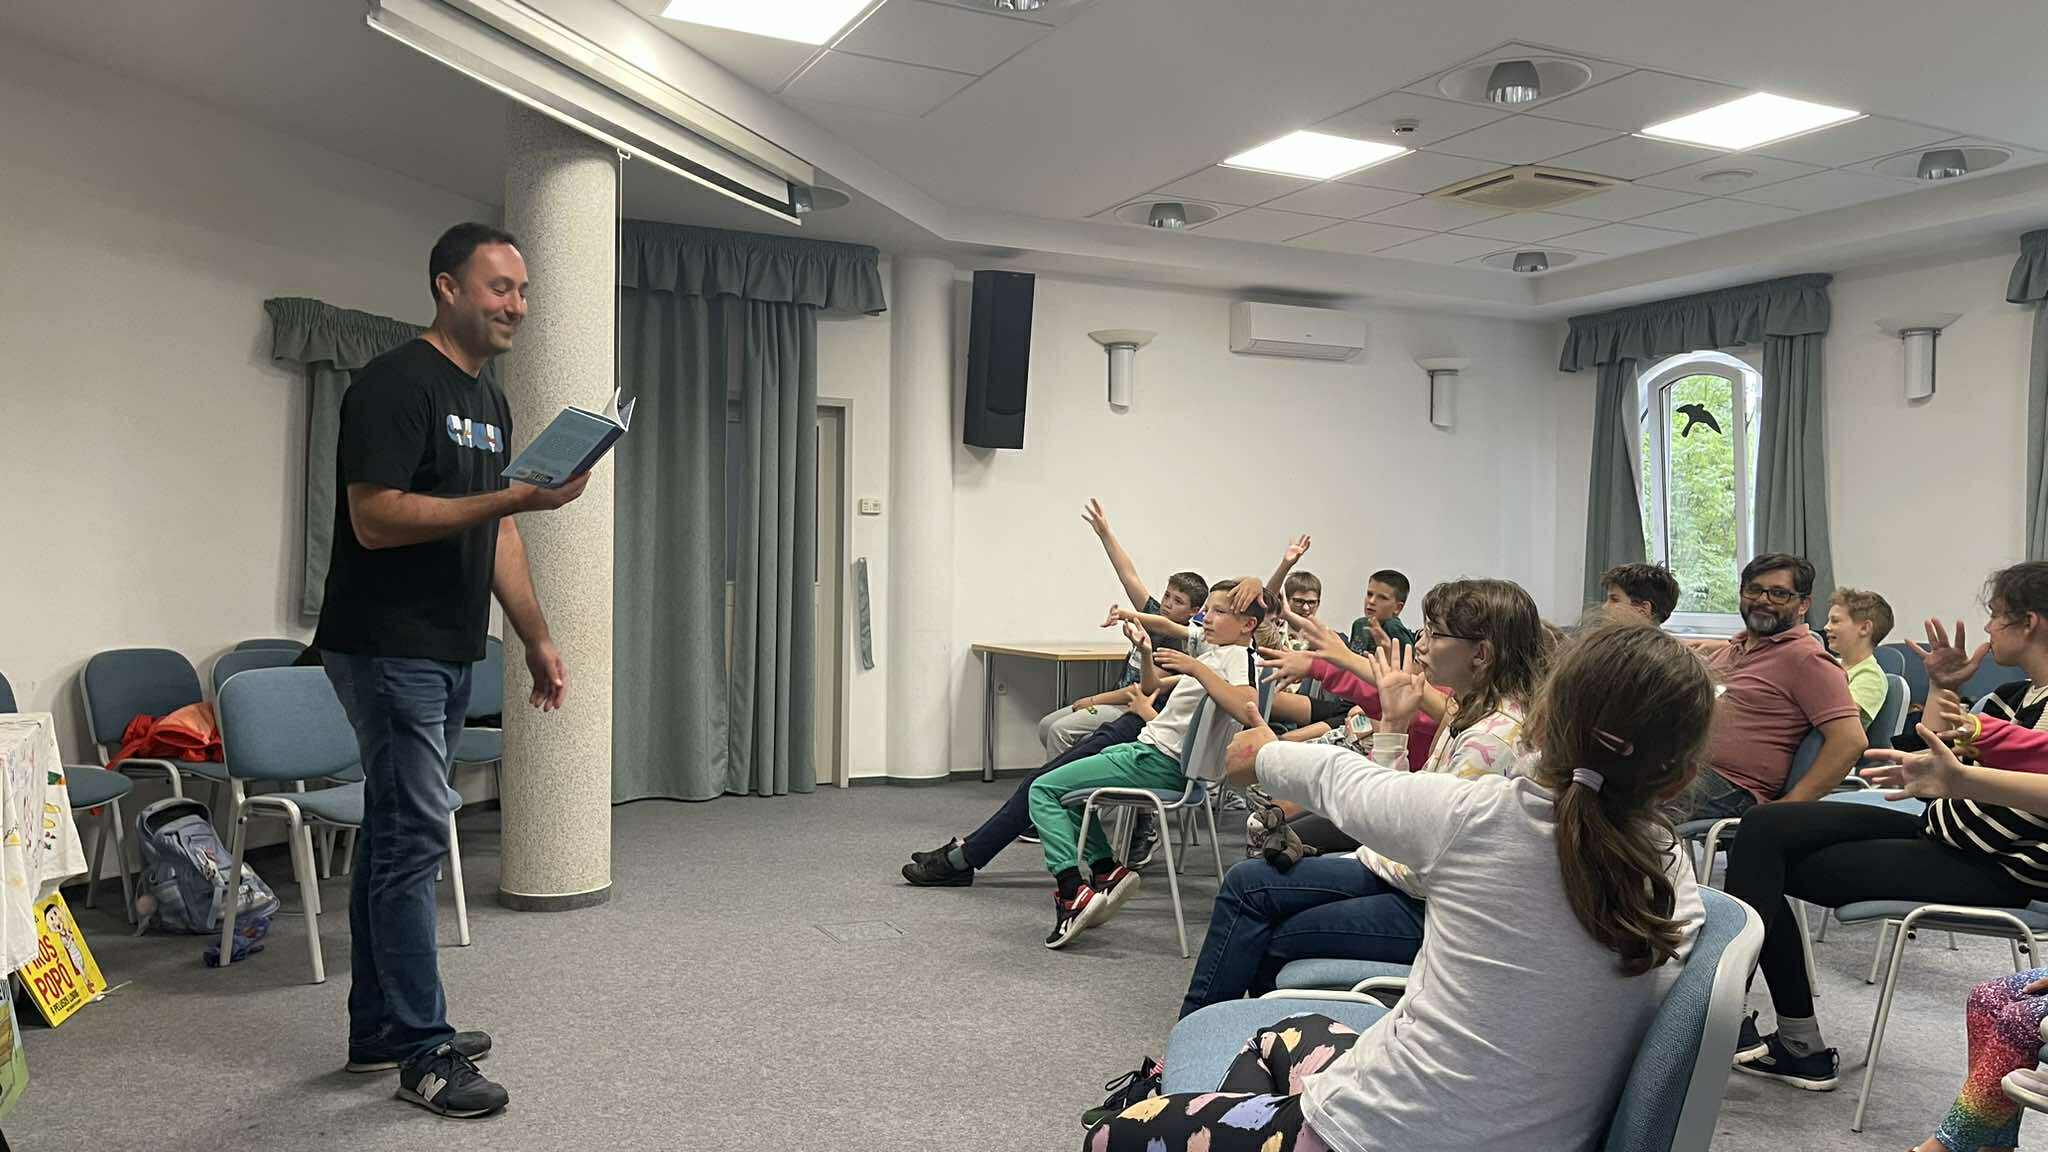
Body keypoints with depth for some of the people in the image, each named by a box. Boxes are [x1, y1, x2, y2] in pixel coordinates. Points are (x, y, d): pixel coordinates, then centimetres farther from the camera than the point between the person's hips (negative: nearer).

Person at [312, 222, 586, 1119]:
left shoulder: (489, 401, 16)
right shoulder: (395, 385, -12)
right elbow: (375, 518, -20)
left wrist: (538, 640, 16)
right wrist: (518, 497, -25)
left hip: (447, 656, 9)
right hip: (387, 650, -9)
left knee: (394, 835, 14)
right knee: (414, 838, -7)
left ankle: (377, 1032, 23)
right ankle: (424, 1054, 1)